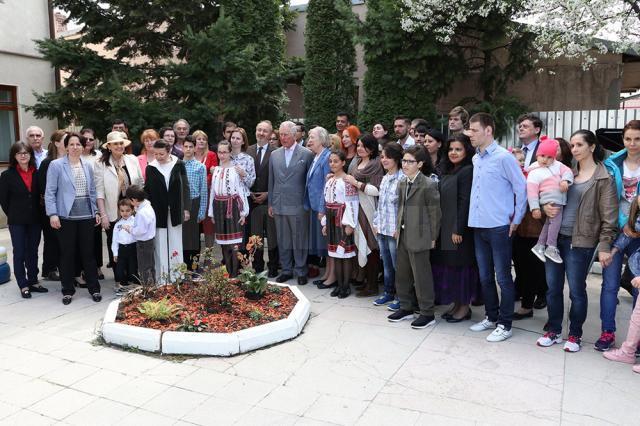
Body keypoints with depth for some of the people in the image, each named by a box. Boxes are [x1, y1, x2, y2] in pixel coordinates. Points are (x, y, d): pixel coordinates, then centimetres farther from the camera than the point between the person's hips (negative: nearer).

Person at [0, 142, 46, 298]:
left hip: (35, 220, 3)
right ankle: (23, 285, 13)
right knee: (19, 253, 4)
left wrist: (37, 214, 3)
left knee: (33, 252, 11)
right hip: (17, 221, -3)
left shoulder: (37, 173, 2)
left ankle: (33, 282, 22)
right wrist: (13, 215, 1)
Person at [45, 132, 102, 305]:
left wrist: (96, 211, 8)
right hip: (66, 216, -3)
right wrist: (52, 214, -13)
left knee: (88, 252, 7)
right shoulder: (56, 165, -3)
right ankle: (68, 290, 18)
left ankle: (94, 288, 16)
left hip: (87, 216, 3)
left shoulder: (87, 166, 10)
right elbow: (50, 192, -6)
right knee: (67, 254, 6)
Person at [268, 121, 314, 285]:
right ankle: (286, 270, 24)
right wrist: (270, 203, 11)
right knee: (282, 240, 12)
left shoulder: (307, 154, -3)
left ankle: (301, 271, 17)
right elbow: (271, 181, 13)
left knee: (300, 240, 4)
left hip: (298, 205, -4)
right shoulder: (274, 155, 10)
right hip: (279, 205, 4)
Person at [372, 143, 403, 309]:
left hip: (395, 231, -7)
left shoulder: (402, 179, -14)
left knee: (397, 264, 2)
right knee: (386, 264, 17)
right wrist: (376, 223, 13)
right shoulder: (384, 179, 12)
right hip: (381, 229, 8)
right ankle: (388, 292, 30)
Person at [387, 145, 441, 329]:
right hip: (403, 236, 8)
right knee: (402, 274, 15)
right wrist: (398, 228, 11)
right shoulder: (401, 184, 11)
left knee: (421, 276, 0)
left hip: (419, 237, -8)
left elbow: (435, 212, -10)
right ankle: (406, 308, 30)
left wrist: (432, 238, -9)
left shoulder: (428, 185, -12)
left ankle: (427, 313, 13)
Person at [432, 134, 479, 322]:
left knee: (460, 265, 1)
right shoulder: (447, 171, 14)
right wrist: (439, 227, 10)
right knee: (449, 265, 12)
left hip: (459, 230, -8)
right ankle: (456, 303, 24)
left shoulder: (467, 171, -12)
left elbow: (465, 202, -17)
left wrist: (458, 230, -19)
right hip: (445, 229, 8)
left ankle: (465, 306, 14)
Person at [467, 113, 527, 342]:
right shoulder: (476, 158, 10)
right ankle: (491, 317, 30)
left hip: (499, 227, -7)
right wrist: (476, 215, 14)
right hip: (479, 226, 7)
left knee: (503, 278, 3)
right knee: (485, 276, 15)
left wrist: (516, 220, -5)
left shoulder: (504, 157, -12)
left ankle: (504, 324, 14)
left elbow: (521, 188, -9)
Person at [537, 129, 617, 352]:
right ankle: (554, 331, 25)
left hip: (580, 242, -5)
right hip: (555, 238, 5)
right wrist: (546, 207, -5)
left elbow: (609, 215, -6)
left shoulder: (603, 178, -3)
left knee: (576, 290, 5)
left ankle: (575, 335, 22)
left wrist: (604, 246, -11)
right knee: (553, 288, 10)